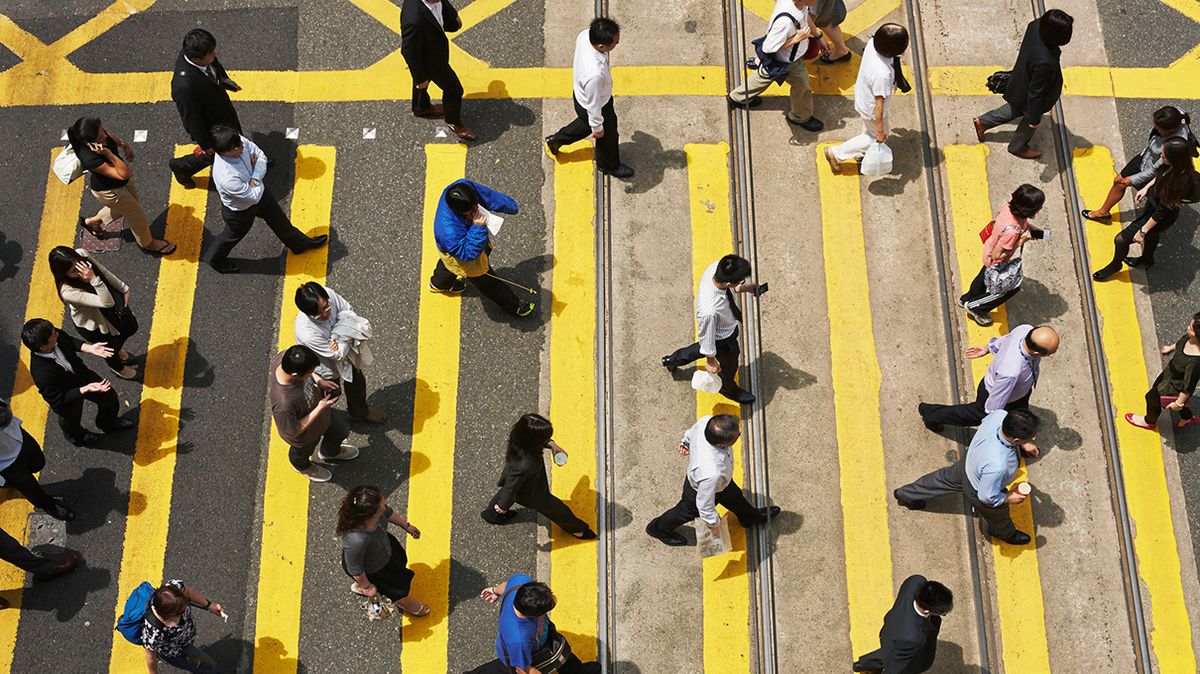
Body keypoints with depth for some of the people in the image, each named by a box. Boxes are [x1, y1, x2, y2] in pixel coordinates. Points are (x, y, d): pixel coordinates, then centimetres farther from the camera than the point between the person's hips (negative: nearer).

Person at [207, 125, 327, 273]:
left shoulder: (240, 142, -29)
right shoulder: (226, 178, -46)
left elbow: (261, 155, -12)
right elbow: (254, 197, -33)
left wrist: (255, 179, -27)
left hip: (259, 191, 6)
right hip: (241, 212, -6)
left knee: (278, 219, 27)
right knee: (233, 235, 24)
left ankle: (299, 243, 55)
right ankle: (216, 260, 56)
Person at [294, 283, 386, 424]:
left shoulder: (327, 293, -33)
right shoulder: (307, 334, -46)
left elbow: (348, 310, -15)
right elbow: (338, 354, -33)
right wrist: (347, 335, -24)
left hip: (345, 350, 6)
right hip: (327, 368, -6)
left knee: (357, 382, 31)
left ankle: (359, 411, 64)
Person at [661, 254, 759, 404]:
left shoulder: (717, 267, -32)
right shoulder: (710, 311, -47)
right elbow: (707, 335, -26)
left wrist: (742, 288, -15)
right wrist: (711, 360, -10)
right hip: (723, 338, -6)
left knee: (707, 345, 37)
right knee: (729, 365, 27)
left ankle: (673, 360, 62)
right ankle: (729, 389, 62)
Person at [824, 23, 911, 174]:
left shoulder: (872, 43, -25)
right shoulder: (882, 75, -45)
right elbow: (879, 104, -31)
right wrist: (880, 130, -16)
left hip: (862, 93, 7)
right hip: (872, 110, -7)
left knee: (869, 129, 35)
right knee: (876, 137, 22)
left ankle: (862, 152, 62)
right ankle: (836, 153, 30)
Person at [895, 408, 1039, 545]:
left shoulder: (1001, 415, -34)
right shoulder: (997, 466, -48)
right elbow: (987, 497, -29)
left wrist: (1023, 443, -1)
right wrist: (1009, 498, -12)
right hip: (978, 492, -5)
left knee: (947, 478, 36)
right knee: (998, 517, 30)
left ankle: (906, 494, 60)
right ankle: (1005, 533, 66)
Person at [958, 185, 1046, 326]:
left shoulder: (1011, 205, -26)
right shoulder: (1012, 231, -46)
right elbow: (996, 255, -34)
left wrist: (1031, 228, -9)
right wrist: (1020, 242, -32)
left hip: (989, 249, 7)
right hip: (997, 264, -7)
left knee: (985, 276, 34)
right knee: (1012, 287, 20)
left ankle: (966, 299, 62)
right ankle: (975, 307, 36)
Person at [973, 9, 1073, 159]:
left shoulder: (1036, 26, -26)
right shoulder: (1044, 62, -45)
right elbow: (1035, 94, -30)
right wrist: (1034, 119, -15)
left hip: (1023, 79, 6)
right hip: (1029, 96, -6)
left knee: (1017, 109, 36)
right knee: (1029, 124, 27)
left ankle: (983, 122, 50)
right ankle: (1018, 147, 55)